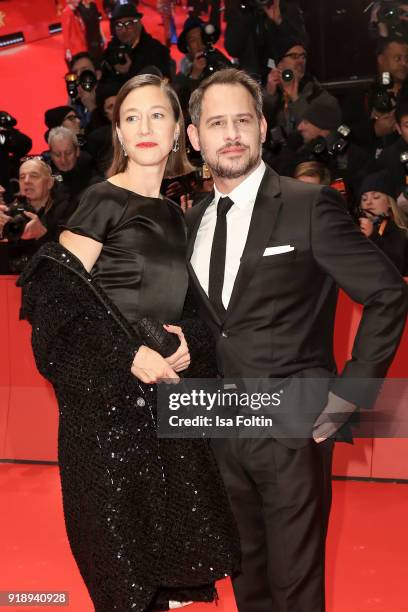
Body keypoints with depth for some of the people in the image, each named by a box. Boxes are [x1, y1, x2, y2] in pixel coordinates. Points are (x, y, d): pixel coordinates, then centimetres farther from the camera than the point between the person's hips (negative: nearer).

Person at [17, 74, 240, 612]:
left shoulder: (175, 214, 13)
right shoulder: (104, 201, -7)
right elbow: (56, 295, -13)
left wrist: (188, 341, -1)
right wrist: (128, 356, -18)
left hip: (165, 391, 6)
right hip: (105, 395, -6)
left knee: (176, 537, 9)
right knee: (119, 534, 1)